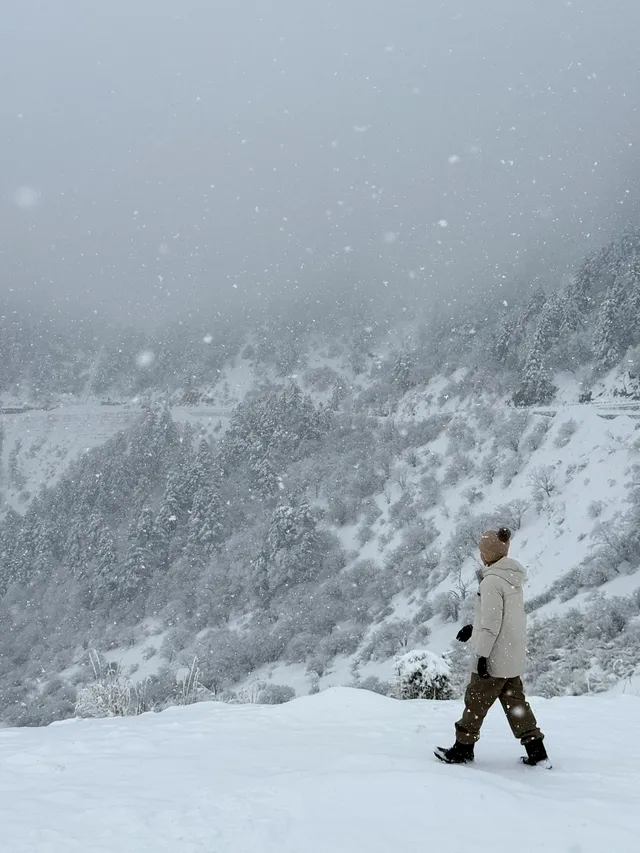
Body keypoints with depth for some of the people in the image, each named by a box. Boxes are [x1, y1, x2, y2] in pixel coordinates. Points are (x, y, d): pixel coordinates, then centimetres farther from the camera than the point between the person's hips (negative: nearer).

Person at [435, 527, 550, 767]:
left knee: (476, 701, 6)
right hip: (513, 656, 8)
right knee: (515, 700, 14)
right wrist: (473, 628, 23)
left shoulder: (492, 580, -19)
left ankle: (463, 748, 18)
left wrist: (482, 653, -17)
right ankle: (536, 751, 14)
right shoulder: (513, 578, 7)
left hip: (494, 657, -8)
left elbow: (491, 622, -21)